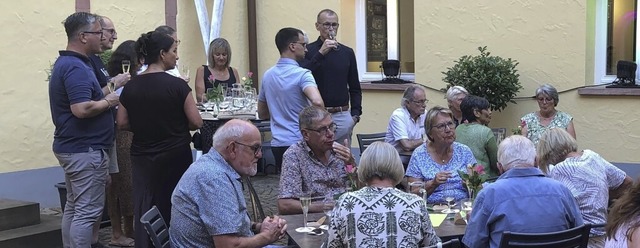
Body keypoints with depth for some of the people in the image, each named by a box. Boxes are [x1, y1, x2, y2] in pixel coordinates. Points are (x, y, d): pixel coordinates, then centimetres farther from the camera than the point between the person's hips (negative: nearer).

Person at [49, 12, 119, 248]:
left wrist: (107, 91, 12)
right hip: (86, 149, -11)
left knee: (74, 208, 15)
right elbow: (82, 109, -30)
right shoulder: (76, 67, -20)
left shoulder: (66, 63, 13)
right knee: (87, 212, -6)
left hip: (72, 148, 11)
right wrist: (108, 102, -14)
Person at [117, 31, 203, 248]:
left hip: (142, 158, 3)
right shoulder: (177, 85, -13)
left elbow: (122, 123, 3)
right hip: (175, 156, -3)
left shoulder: (131, 87, -1)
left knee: (145, 212, 7)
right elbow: (196, 122, -11)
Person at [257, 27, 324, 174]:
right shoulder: (301, 74, -12)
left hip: (277, 144, 7)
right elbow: (317, 102, -29)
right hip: (300, 142, -7)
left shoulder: (267, 75, 10)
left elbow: (262, 114, 19)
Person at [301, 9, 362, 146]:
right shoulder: (308, 51, 1)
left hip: (343, 116, 3)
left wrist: (356, 113, 4)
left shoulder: (347, 52, 10)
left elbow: (355, 88, 14)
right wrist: (321, 53, -19)